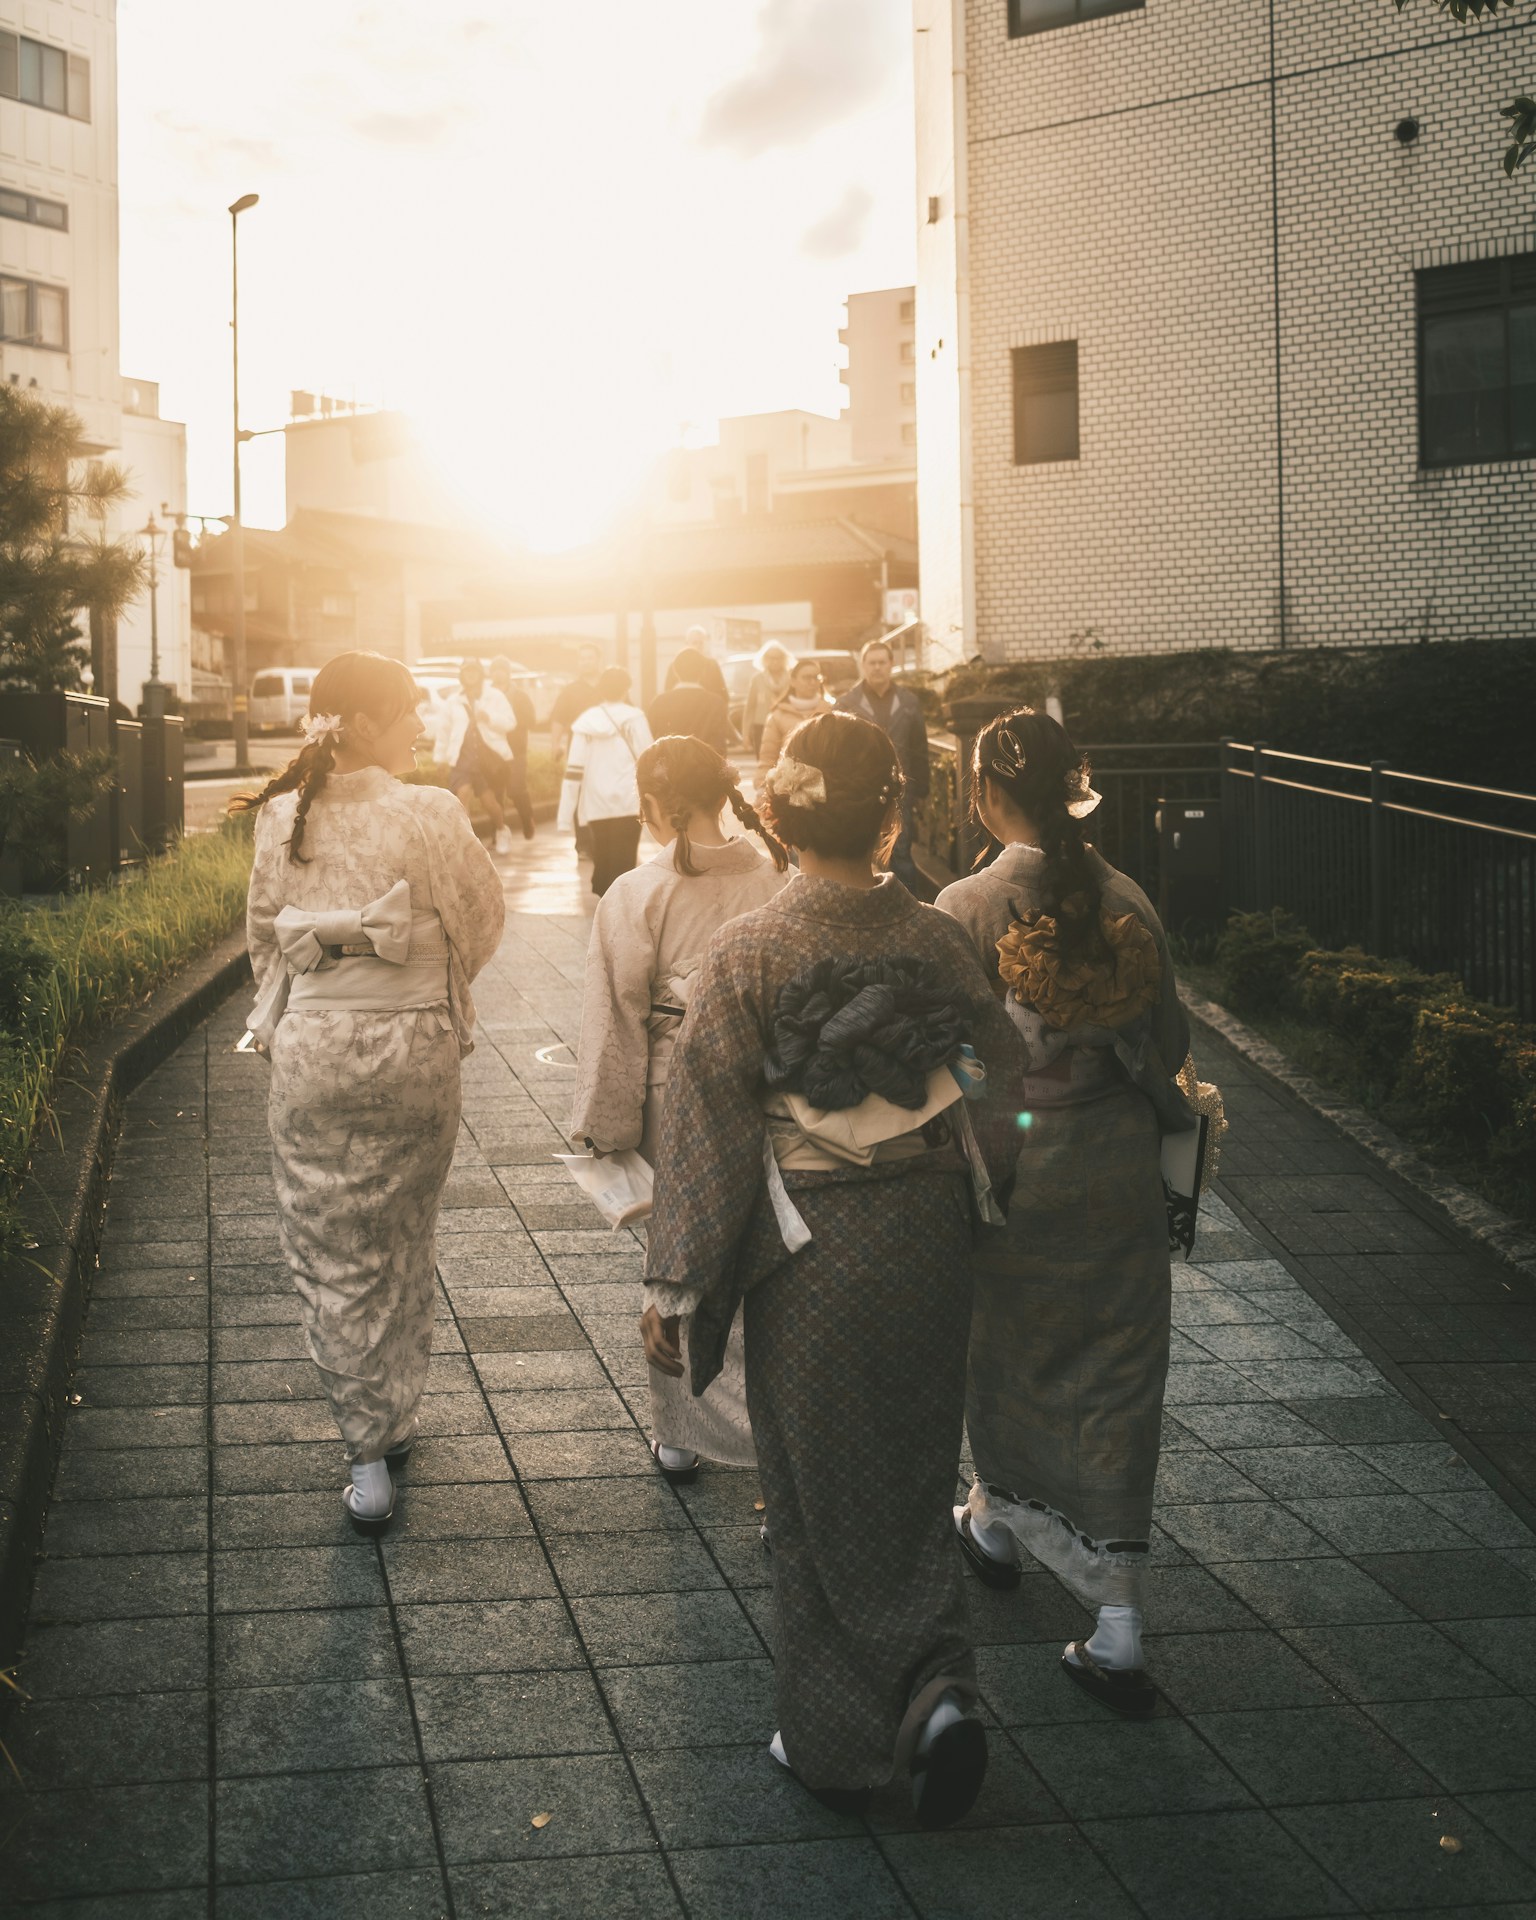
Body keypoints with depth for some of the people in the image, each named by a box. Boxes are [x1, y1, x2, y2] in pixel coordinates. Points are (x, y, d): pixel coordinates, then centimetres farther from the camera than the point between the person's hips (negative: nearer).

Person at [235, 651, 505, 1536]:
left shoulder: (281, 819, -4)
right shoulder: (428, 816, -15)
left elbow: (265, 934, 7)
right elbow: (483, 918, -3)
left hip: (309, 1052, 2)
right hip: (411, 1050, -2)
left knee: (330, 1252, 9)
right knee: (401, 1246, 16)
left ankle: (370, 1448, 8)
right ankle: (392, 1421, 28)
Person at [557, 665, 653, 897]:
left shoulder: (586, 721, 5)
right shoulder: (634, 718, -3)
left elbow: (574, 769, 3)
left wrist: (567, 810, 6)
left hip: (597, 804, 3)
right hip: (628, 803, -3)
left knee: (603, 860, 14)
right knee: (623, 861, -4)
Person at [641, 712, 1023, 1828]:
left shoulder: (748, 952, -12)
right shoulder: (940, 941, -4)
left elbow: (707, 1128, -11)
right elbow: (1002, 1092, 3)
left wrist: (673, 1286, -4)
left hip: (809, 1254, -3)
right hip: (929, 1239, 3)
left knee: (820, 1497, 11)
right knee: (913, 1483, 18)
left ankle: (835, 1747, 21)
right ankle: (937, 1689, 1)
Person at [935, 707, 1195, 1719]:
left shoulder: (966, 909, -13)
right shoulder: (1127, 900, -5)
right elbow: (1169, 1040, 1)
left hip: (1010, 1163, -2)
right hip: (1116, 1172, 2)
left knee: (1008, 1352, 21)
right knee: (1114, 1379, 4)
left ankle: (996, 1522, 45)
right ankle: (1118, 1628, 2)